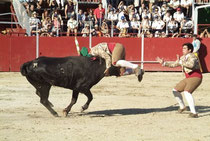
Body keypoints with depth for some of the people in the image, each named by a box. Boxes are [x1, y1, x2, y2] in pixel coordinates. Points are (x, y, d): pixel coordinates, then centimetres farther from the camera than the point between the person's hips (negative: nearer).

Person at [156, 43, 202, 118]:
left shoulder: (192, 56, -15)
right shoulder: (183, 57, 12)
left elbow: (191, 64, -36)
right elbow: (174, 64, 22)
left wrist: (180, 62, -29)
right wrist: (164, 63, 15)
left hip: (195, 77, -10)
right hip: (188, 78, 10)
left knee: (187, 92, -30)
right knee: (175, 91, 13)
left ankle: (194, 113, -30)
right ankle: (182, 107, 33)